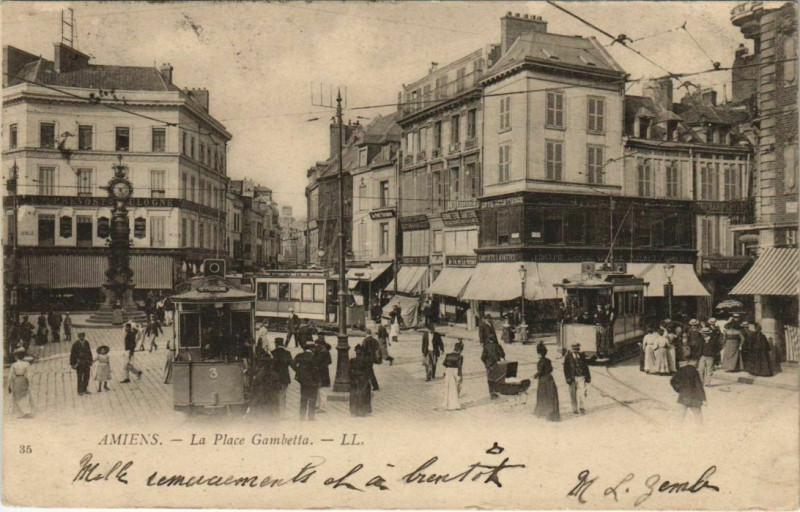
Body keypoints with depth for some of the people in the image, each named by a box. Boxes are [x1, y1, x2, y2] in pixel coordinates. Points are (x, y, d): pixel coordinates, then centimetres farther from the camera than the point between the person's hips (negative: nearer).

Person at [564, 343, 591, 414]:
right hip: (572, 378, -1)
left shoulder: (582, 356, 7)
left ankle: (582, 408, -7)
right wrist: (568, 378, -10)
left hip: (581, 377, 1)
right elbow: (566, 368, -2)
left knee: (582, 393, -11)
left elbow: (586, 366, 14)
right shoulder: (568, 357, 0)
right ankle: (575, 409, 17)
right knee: (573, 394, 6)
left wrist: (588, 376, 12)